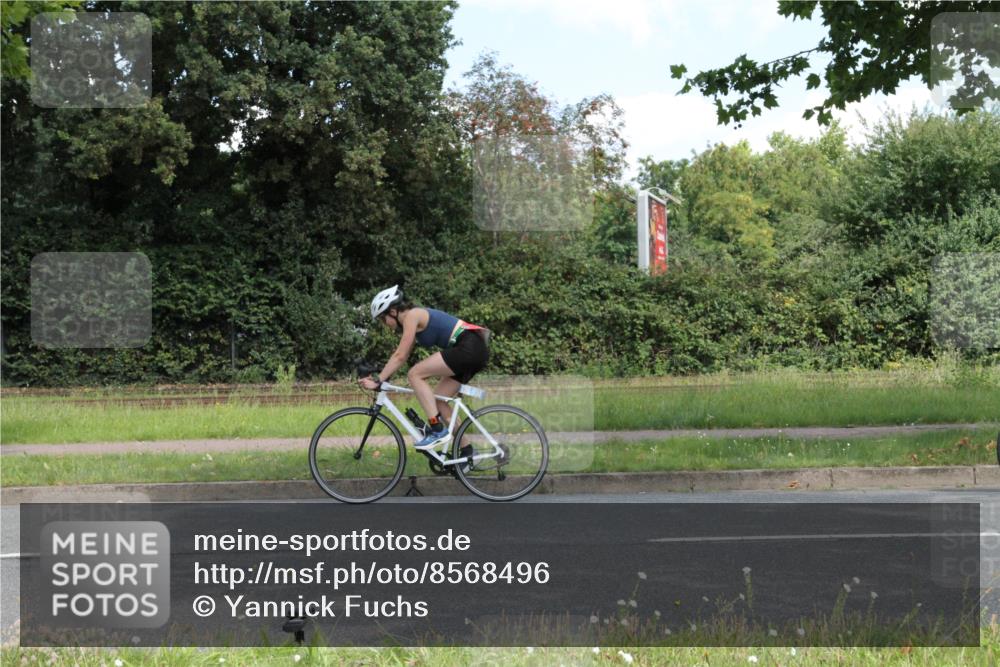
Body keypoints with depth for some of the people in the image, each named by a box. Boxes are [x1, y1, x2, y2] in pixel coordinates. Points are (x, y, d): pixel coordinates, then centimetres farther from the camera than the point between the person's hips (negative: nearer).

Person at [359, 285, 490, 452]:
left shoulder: (412, 315, -7)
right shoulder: (415, 318, 20)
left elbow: (400, 356, -11)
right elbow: (401, 356, 21)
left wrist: (378, 381, -8)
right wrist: (380, 378, 16)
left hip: (468, 346, -10)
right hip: (475, 350, 10)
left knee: (415, 374, -11)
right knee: (437, 400, 10)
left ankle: (438, 430, -13)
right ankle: (466, 452, 13)